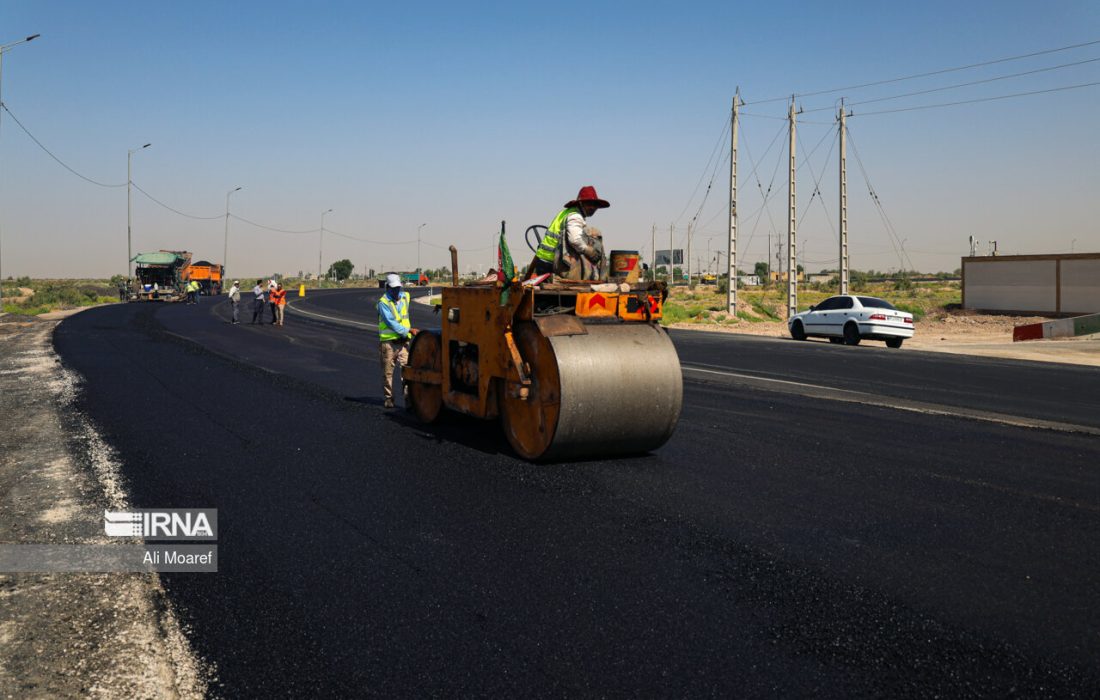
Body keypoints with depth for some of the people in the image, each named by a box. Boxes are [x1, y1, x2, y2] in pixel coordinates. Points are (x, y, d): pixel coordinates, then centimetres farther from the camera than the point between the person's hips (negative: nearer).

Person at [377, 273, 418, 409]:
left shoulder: (405, 297, 10)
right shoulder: (383, 302, -9)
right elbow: (391, 323, -17)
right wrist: (408, 330, -21)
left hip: (403, 342, 4)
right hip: (388, 342, -4)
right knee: (388, 372, 5)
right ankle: (388, 398, 17)